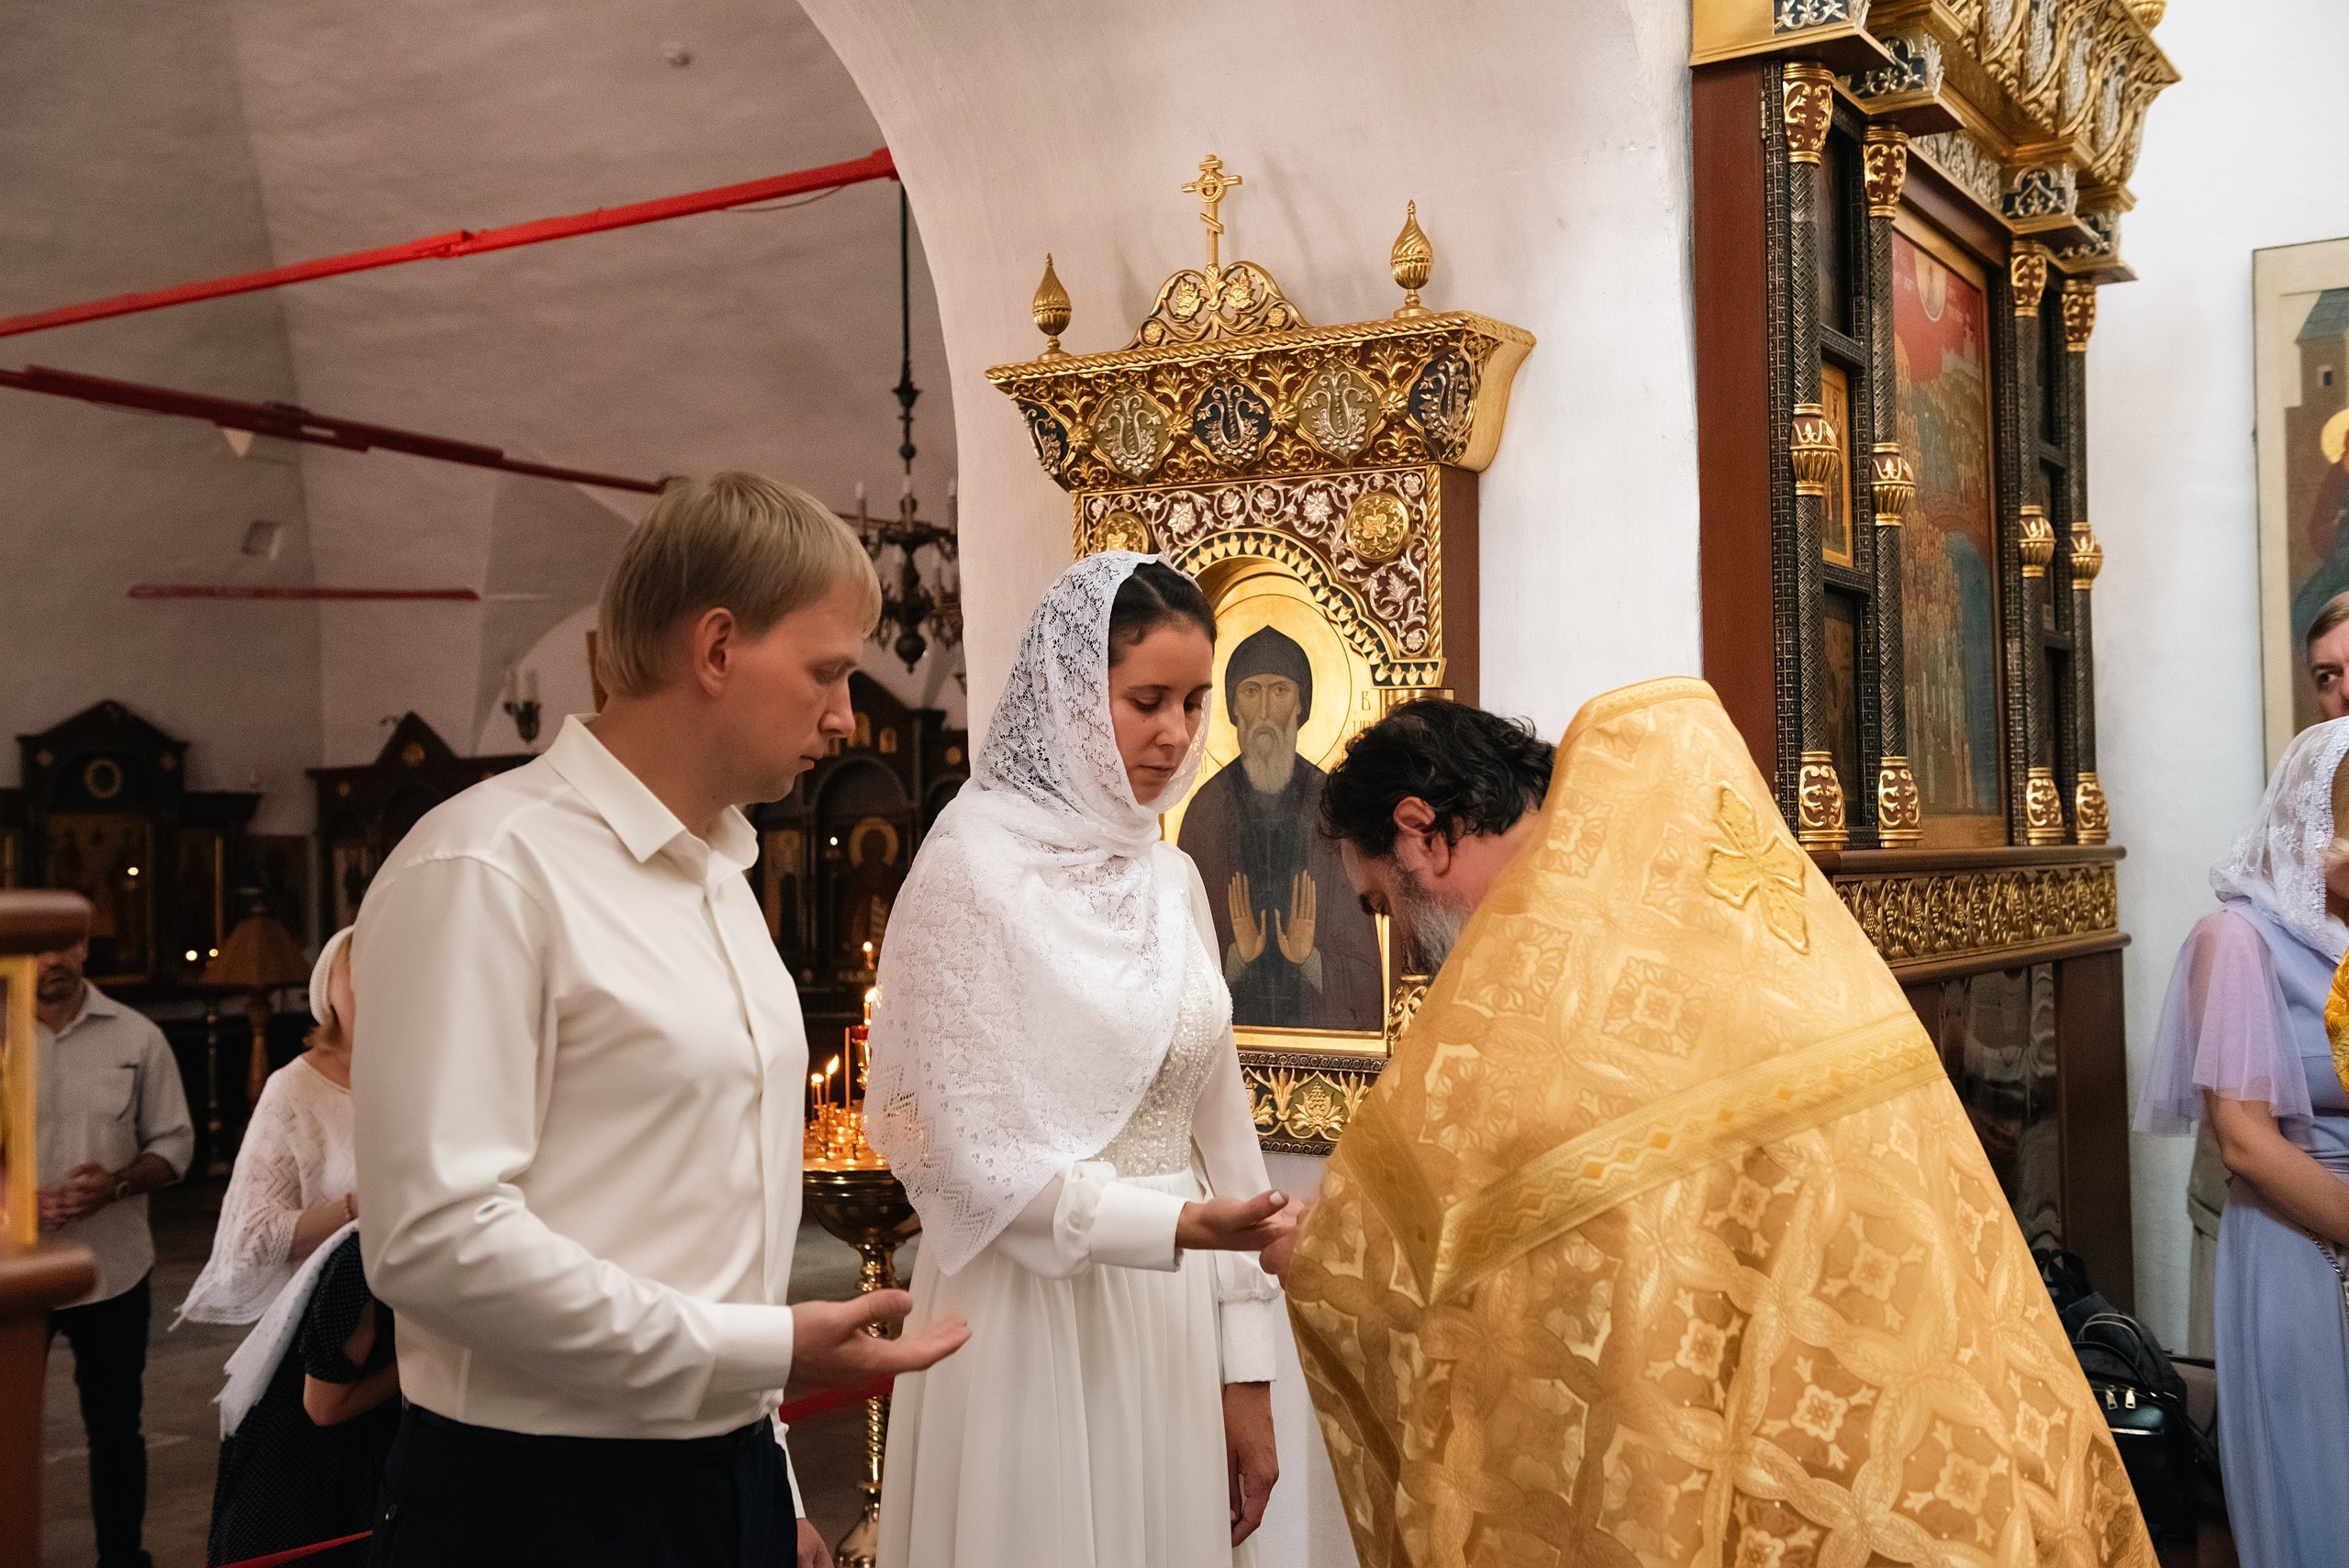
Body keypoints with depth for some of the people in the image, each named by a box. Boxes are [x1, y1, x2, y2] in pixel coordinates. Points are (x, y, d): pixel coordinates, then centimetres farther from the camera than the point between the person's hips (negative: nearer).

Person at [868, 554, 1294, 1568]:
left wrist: (1244, 1377, 8)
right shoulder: (972, 867, -11)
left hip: (1171, 1320, 6)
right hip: (1036, 1315, -6)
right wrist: (1174, 1225, -26)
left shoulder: (1171, 879, 8)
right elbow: (972, 1155, -14)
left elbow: (1215, 1129, 9)